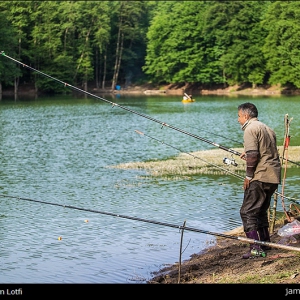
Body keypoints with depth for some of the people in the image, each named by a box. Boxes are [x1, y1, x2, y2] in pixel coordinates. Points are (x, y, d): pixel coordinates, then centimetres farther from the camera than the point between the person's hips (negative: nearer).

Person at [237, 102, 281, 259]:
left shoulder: (250, 129, -9)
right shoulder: (267, 128, 20)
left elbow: (253, 154, -18)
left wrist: (248, 176, -12)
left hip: (260, 177, -9)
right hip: (274, 177, 10)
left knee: (247, 212, -8)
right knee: (261, 210, 22)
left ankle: (256, 249, -14)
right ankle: (265, 242, 27)